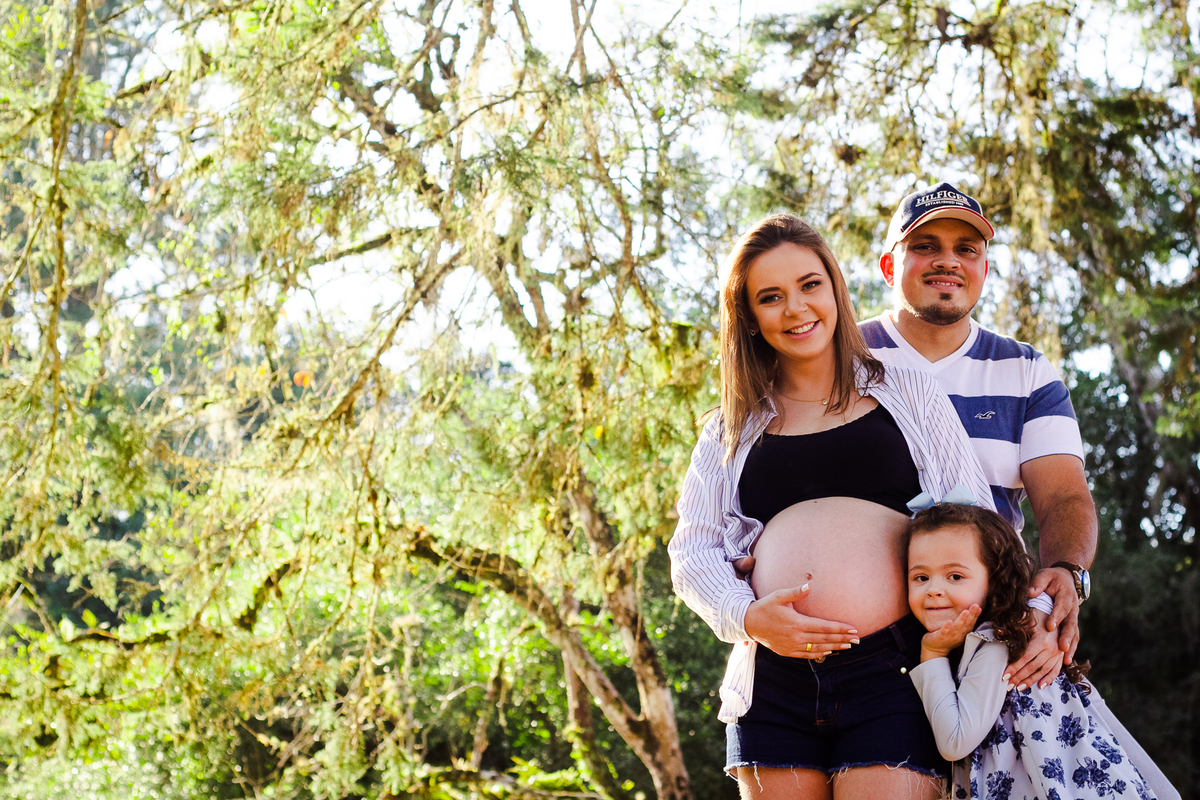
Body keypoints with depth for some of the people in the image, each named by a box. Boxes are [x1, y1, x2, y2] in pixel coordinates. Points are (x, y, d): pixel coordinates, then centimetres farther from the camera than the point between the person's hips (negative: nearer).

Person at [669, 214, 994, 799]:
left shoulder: (908, 394, 12)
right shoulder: (731, 431, 16)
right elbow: (692, 552, 11)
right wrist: (748, 616, -7)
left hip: (890, 670, -2)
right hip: (772, 680, 2)